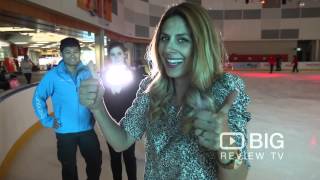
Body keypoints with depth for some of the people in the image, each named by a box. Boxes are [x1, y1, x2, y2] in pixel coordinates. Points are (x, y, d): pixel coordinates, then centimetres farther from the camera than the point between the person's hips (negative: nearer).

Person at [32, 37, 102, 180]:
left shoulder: (88, 73, -2)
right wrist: (47, 120, -5)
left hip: (87, 129, 2)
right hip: (65, 131, -1)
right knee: (69, 167, 18)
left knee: (95, 162, 13)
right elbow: (38, 98, 0)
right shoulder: (52, 75, -8)